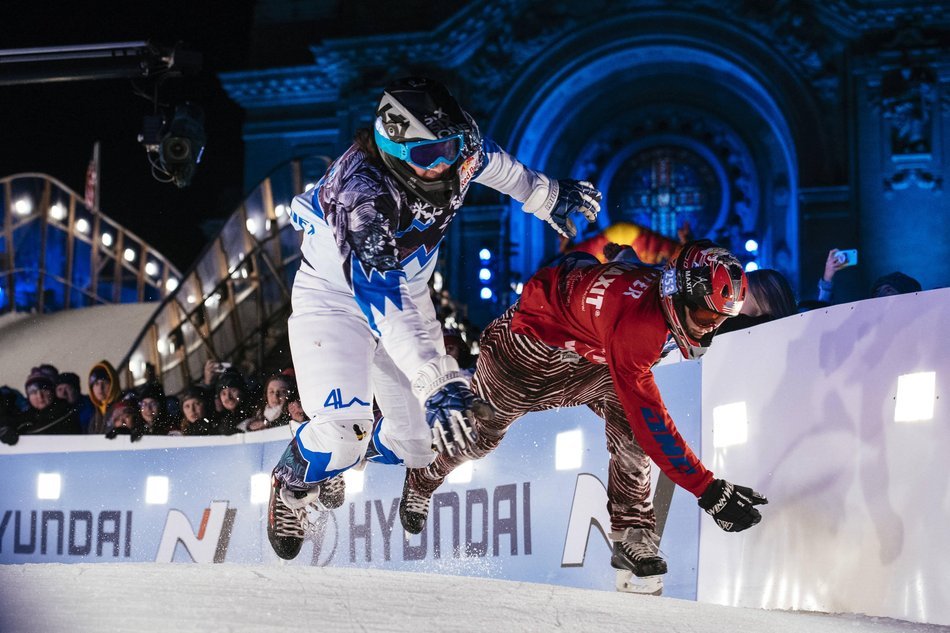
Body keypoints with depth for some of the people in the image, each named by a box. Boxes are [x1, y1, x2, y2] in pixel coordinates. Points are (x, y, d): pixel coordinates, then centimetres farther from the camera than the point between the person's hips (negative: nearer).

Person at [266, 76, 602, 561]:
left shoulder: (454, 149, -19)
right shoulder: (361, 196, -38)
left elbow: (490, 162, 8)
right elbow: (382, 306, -42)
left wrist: (547, 197, 22)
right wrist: (435, 383, -50)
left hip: (407, 289, 6)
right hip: (335, 296, -6)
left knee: (423, 439, 1)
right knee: (341, 433, -24)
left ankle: (369, 451, 36)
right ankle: (292, 483, 11)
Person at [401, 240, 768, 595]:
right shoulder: (633, 324, -46)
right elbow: (651, 422, -48)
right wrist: (710, 491, -48)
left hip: (594, 356, 6)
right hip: (534, 341, -6)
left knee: (629, 436, -18)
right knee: (481, 430, 17)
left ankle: (633, 536, -8)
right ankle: (421, 478, 47)